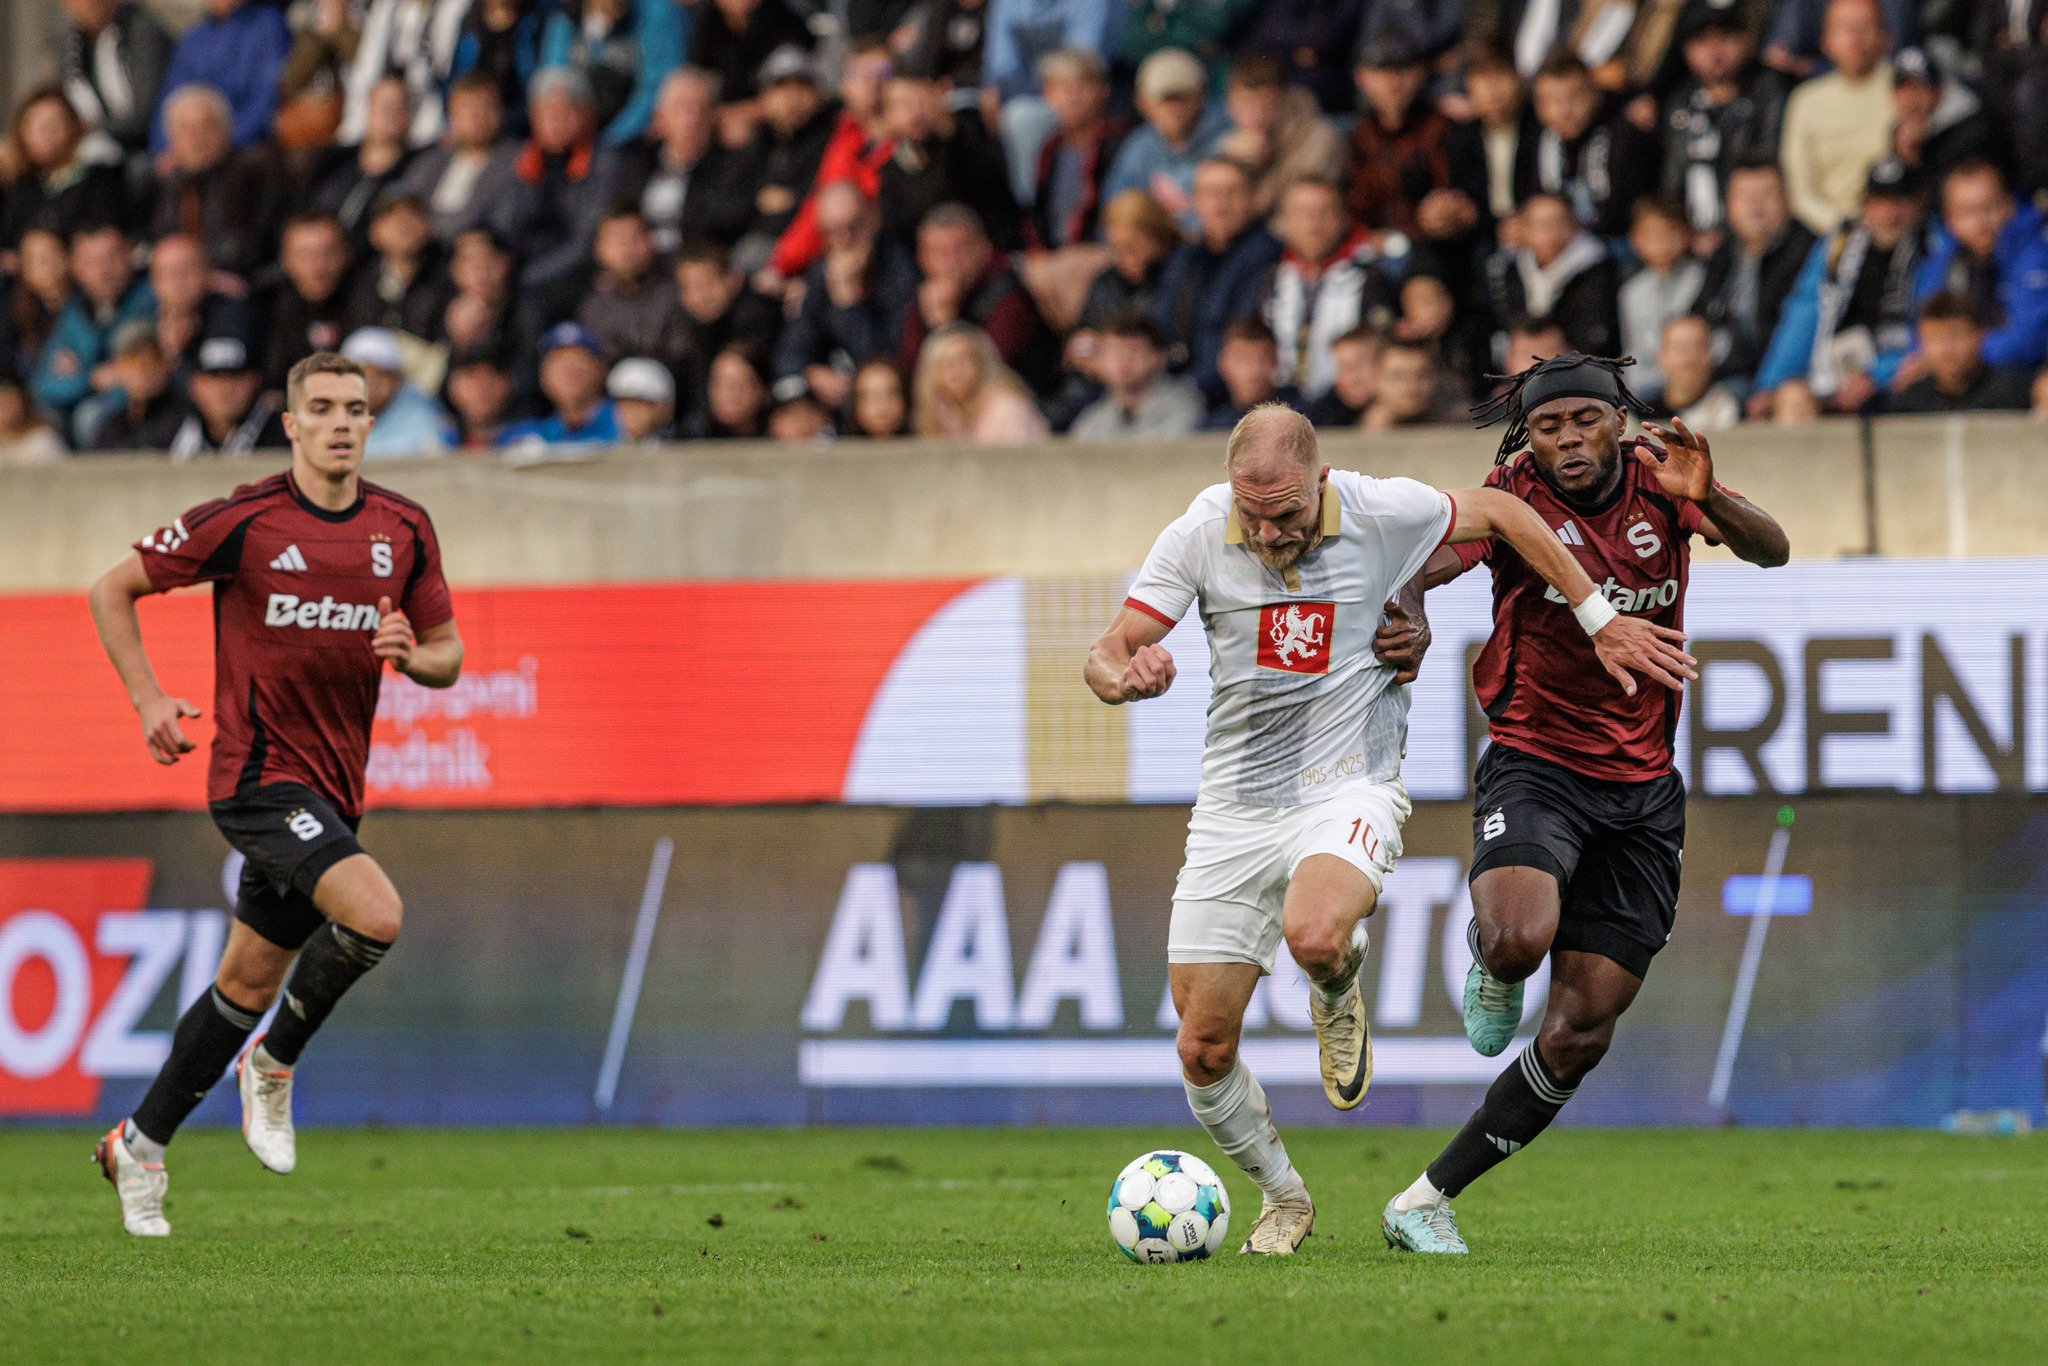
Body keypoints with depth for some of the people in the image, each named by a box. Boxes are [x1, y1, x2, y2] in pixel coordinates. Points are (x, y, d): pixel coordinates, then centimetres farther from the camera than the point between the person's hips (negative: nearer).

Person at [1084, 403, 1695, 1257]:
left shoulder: (1381, 514, -11)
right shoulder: (1198, 535, -8)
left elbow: (1499, 513, 7)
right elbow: (1106, 656, -6)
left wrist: (1599, 618, 9)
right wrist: (1126, 677, -31)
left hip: (1348, 792, -2)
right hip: (1234, 807, 2)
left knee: (1313, 936, -36)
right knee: (1203, 1052, -2)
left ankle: (1338, 990, 4)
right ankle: (1283, 1200, 26)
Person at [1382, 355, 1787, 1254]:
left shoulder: (1657, 484, -1)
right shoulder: (1513, 497, -9)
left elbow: (1770, 549, -12)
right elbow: (1421, 566, -22)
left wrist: (1708, 503, -33)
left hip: (1640, 792, 3)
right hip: (1534, 767, -3)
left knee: (1580, 1035, -1)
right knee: (1519, 940, -35)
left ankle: (1426, 1201, 11)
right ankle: (1490, 965, 2)